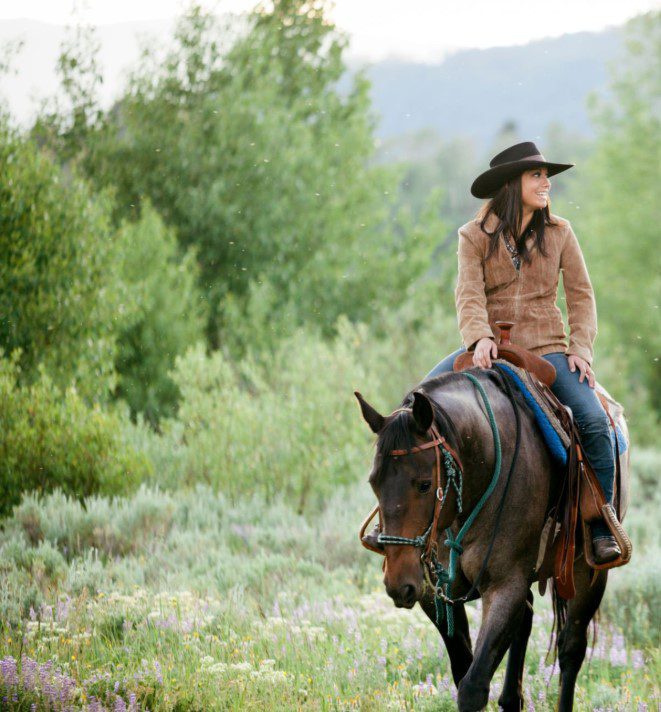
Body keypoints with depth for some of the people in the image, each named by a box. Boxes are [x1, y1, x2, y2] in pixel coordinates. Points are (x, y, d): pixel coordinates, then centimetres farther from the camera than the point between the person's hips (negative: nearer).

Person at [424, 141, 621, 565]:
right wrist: (480, 338, -29)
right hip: (490, 347, 0)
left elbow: (581, 295, 6)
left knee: (594, 420, -22)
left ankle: (602, 530, -14)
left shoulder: (559, 234, 6)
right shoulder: (475, 236, 1)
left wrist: (581, 349, -7)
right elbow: (469, 294, -10)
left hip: (546, 347, 0)